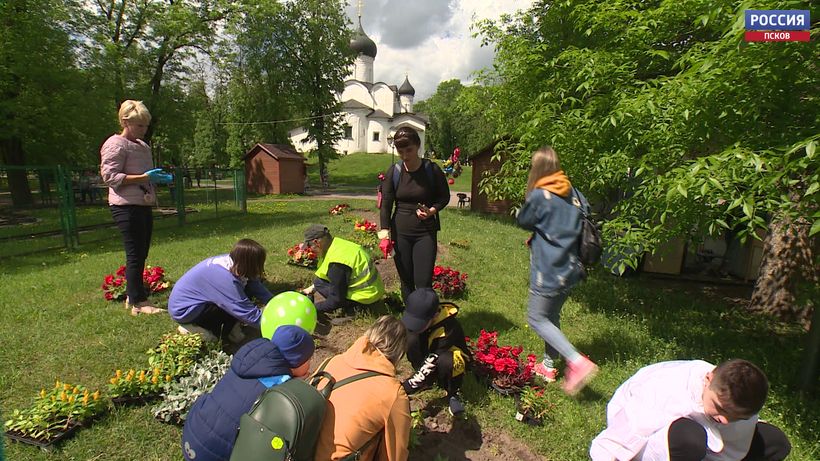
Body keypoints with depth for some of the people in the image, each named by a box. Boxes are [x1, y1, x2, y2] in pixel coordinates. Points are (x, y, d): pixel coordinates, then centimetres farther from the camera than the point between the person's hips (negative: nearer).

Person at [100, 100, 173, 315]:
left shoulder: (143, 146, 20)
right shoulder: (115, 145, -6)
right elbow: (110, 176, -14)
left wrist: (159, 178, 10)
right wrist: (144, 177, -22)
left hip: (143, 205, 9)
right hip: (127, 206, -9)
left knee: (141, 253, 11)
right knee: (135, 253, -6)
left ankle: (132, 297, 22)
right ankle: (138, 302, 0)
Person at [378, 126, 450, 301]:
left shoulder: (432, 170, -8)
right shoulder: (394, 172, -2)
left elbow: (444, 197, 4)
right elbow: (386, 203, -2)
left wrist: (432, 210, -16)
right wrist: (385, 230, -14)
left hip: (426, 232, -2)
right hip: (400, 232, 2)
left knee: (423, 281, -6)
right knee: (406, 280, 10)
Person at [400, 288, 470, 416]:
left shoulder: (447, 329, -39)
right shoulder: (418, 315, -25)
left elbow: (429, 366, -38)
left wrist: (402, 389, -38)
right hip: (427, 350, 5)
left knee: (445, 362, -42)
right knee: (410, 339, -30)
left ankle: (452, 394, -9)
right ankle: (426, 381, -6)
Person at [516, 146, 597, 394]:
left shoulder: (538, 196, -16)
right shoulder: (575, 194, 4)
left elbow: (523, 221, 0)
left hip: (548, 272, -7)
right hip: (570, 270, 8)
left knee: (537, 318, 5)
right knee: (552, 316, 20)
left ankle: (577, 361, -6)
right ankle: (549, 365, 32)